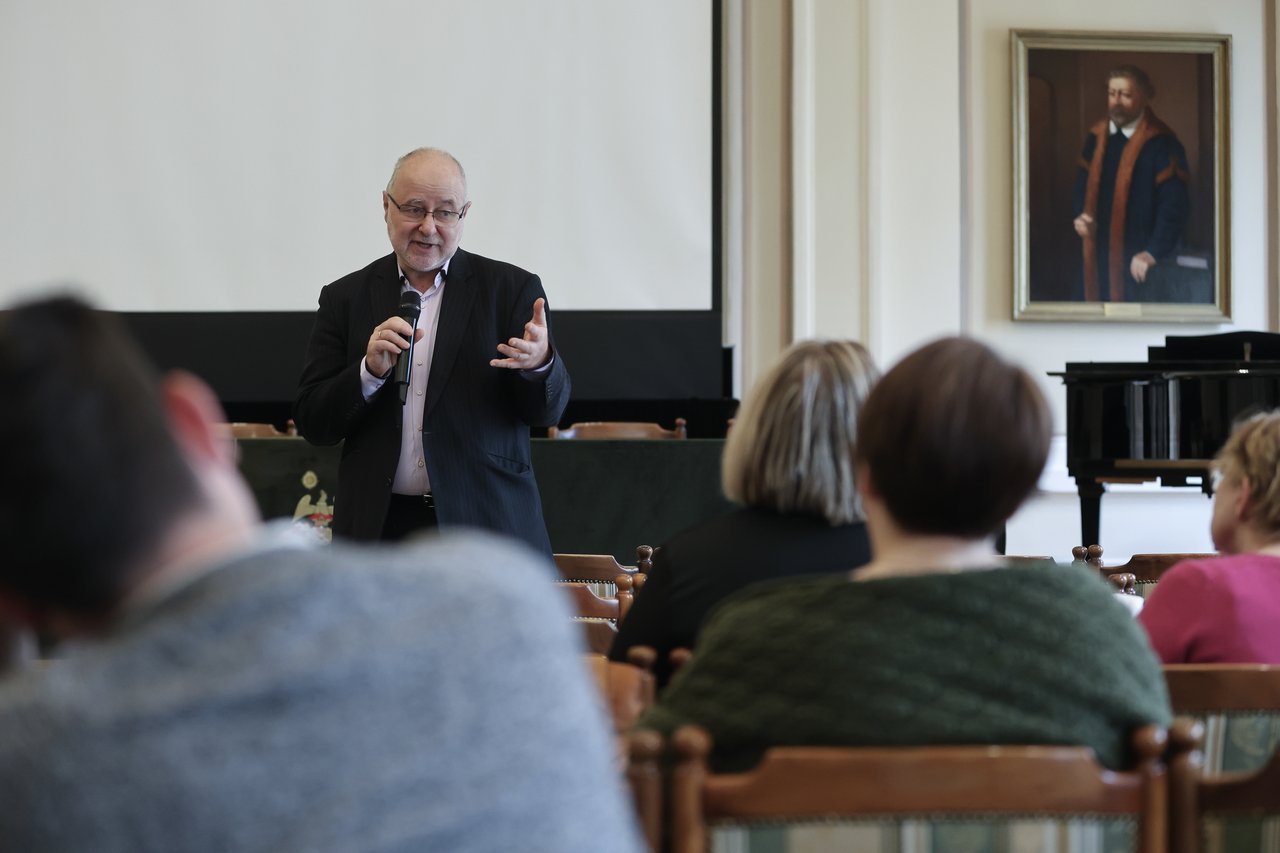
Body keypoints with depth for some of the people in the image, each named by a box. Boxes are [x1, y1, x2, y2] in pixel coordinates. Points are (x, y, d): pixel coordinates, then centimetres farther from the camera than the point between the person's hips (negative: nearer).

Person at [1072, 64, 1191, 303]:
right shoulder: (1096, 137, 9)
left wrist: (1153, 253, -24)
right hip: (1098, 256, 6)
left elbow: (1174, 206, -17)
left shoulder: (1161, 144, -12)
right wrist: (1080, 216, 2)